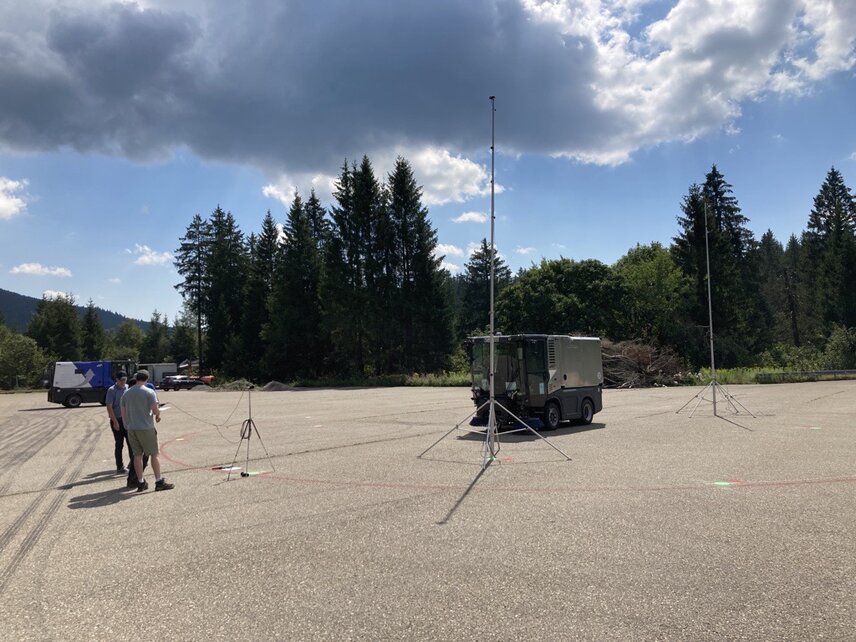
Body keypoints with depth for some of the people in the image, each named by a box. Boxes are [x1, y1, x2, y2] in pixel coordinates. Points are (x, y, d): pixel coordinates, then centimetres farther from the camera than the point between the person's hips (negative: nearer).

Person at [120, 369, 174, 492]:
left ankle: (141, 482, 13)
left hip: (131, 428, 5)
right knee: (154, 454, 1)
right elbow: (155, 410, -14)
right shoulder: (149, 392, -9)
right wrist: (158, 416, 7)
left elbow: (123, 414, 12)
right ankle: (159, 482, 2)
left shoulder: (126, 394, 8)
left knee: (137, 455, 10)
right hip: (146, 428, -5)